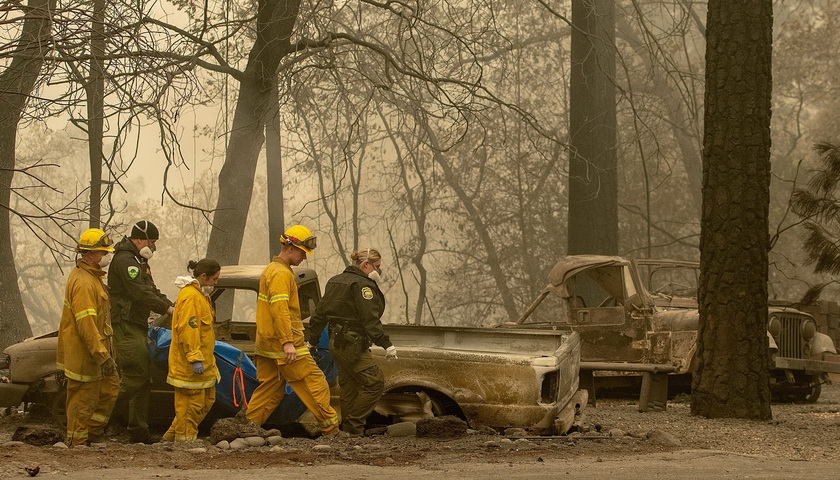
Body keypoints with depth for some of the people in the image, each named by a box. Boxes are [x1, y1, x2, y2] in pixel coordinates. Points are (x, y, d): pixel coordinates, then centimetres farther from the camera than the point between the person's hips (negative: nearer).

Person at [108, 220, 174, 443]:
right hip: (125, 326, -11)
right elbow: (140, 293, -22)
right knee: (136, 376, -17)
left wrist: (171, 306, 7)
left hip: (138, 327, 11)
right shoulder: (124, 261, -13)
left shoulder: (139, 261, 22)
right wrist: (166, 308, -20)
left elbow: (151, 290, 23)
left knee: (143, 380, 10)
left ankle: (139, 432, 13)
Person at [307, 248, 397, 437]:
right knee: (374, 382, -7)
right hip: (353, 344, -10)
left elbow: (320, 314, 20)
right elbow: (369, 319, -21)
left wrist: (312, 341, 28)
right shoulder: (362, 285, -13)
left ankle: (348, 430, 15)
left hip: (336, 342, 10)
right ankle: (354, 426, -7)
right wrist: (386, 344, -22)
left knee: (349, 386, 13)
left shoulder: (335, 281, 16)